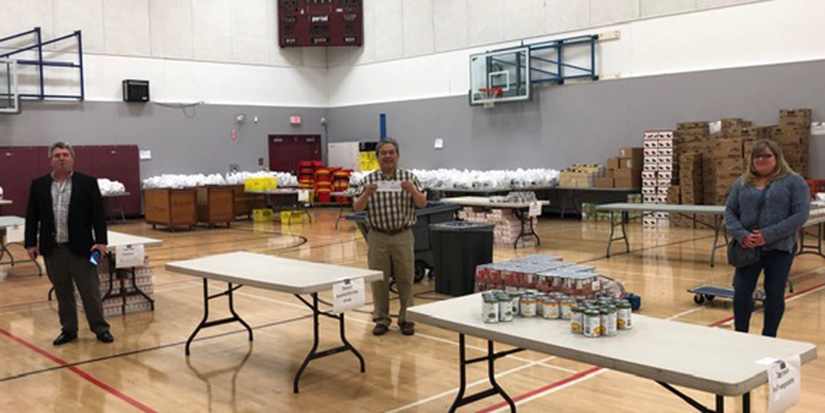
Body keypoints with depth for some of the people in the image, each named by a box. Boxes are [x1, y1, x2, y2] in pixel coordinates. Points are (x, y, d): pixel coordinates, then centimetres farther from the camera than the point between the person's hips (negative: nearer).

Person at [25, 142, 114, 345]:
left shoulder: (88, 183, -1)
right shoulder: (38, 185, 7)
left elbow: (98, 214, -4)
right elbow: (32, 216, 9)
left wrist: (100, 241, -10)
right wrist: (31, 243, 4)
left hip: (80, 247, -3)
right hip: (52, 249, 3)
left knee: (90, 290, 2)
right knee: (62, 292, 11)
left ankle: (100, 328, 12)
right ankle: (68, 329, 21)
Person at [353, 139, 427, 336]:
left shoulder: (409, 177, 1)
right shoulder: (369, 179, 2)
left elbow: (422, 204, -2)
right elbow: (357, 208, -1)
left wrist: (412, 190, -21)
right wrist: (367, 194, -20)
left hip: (403, 236, 0)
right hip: (378, 237, 1)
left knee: (405, 279, 5)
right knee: (379, 279, 6)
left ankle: (406, 318, 16)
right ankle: (381, 319, 17)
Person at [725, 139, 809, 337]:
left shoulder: (794, 182, 0)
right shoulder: (742, 183, 11)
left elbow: (800, 215, -8)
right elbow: (729, 211, 8)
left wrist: (768, 235, -17)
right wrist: (741, 235, -12)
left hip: (780, 248, -2)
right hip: (747, 248, 2)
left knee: (774, 294, 5)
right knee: (741, 293, -4)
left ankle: (769, 339, 18)